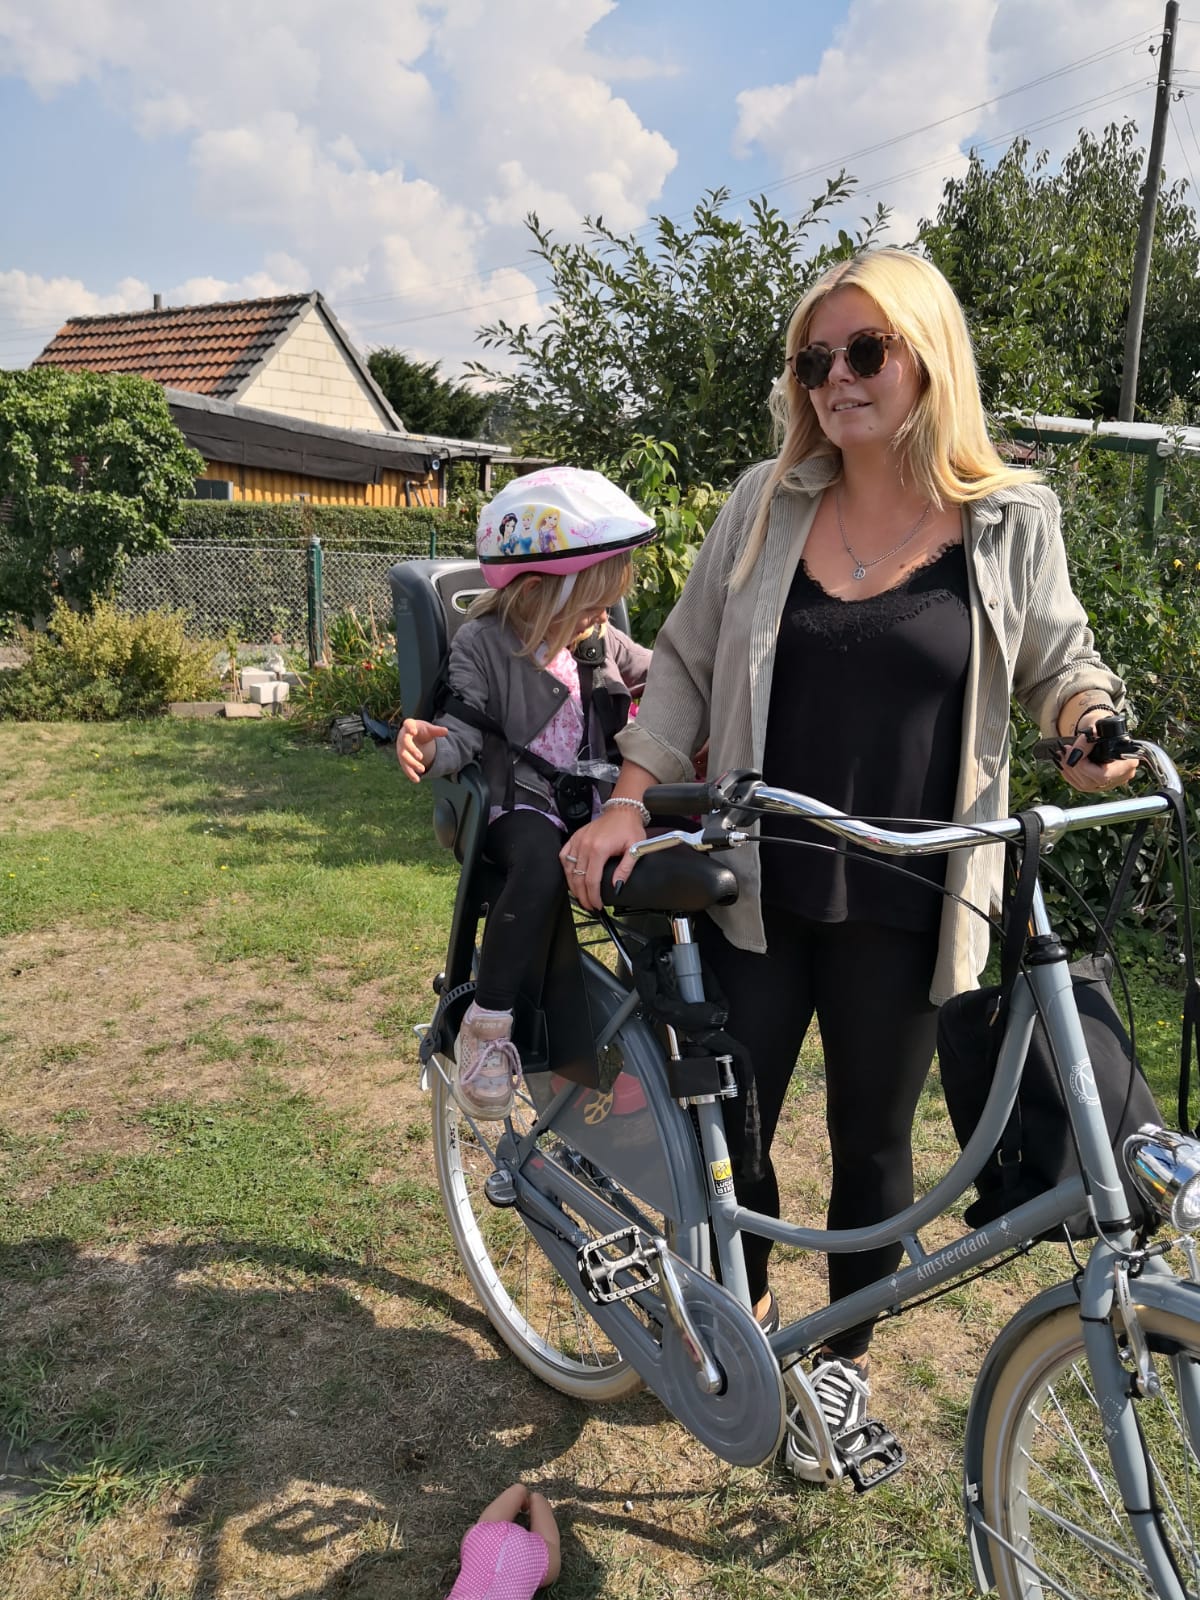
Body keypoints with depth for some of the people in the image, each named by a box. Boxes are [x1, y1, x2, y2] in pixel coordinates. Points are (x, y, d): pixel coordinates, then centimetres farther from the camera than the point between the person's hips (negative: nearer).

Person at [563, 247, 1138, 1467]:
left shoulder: (1011, 520, -1)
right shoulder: (765, 504, 1)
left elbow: (1059, 659, 12)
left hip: (902, 906, -1)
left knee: (870, 1137, 13)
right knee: (728, 1119, 9)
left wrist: (1092, 722, -9)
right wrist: (630, 805, -2)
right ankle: (748, 1306, 40)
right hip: (756, 888, 1)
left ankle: (846, 1352, 39)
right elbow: (687, 661, 5)